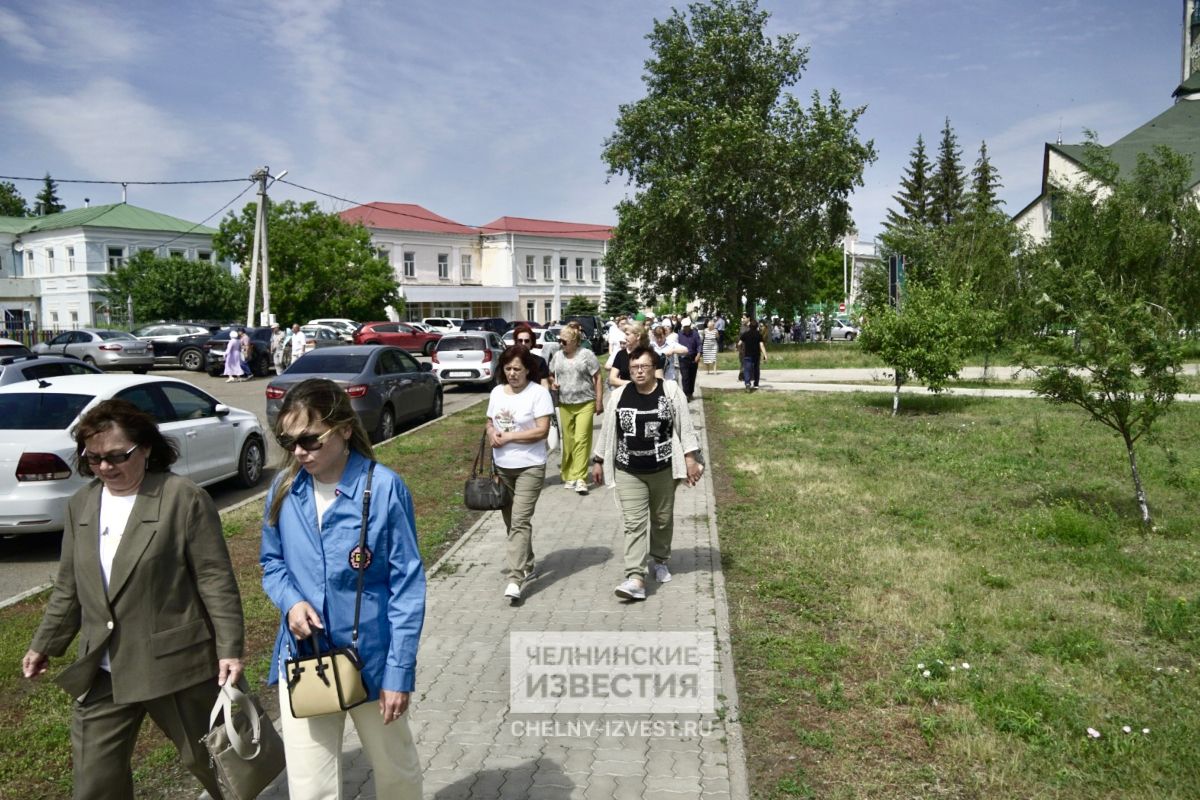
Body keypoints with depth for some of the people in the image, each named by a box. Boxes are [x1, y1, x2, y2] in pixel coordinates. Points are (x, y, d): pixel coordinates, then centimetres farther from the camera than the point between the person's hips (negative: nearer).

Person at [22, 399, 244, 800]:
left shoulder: (185, 498, -13)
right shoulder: (80, 504, 6)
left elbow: (216, 580, -13)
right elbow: (68, 586, 16)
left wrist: (229, 648, -15)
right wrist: (45, 644, 19)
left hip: (176, 664, -5)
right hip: (101, 673, 5)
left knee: (207, 759, 13)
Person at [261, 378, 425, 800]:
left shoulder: (383, 488, -18)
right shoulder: (285, 488, -4)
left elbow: (407, 586, -13)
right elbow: (272, 562, 9)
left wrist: (399, 671, -13)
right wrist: (291, 601, -13)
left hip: (372, 657, -3)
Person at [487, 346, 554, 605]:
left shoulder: (538, 392, -10)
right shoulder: (497, 392, 9)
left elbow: (542, 430, -16)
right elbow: (490, 423, 18)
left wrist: (508, 437, -16)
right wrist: (492, 434, -6)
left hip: (529, 467, -7)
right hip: (502, 467, 7)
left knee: (520, 521, -13)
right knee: (511, 521, 15)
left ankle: (515, 579, -15)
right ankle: (526, 566, 33)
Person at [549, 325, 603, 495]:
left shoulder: (586, 355, -3)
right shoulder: (557, 356, 10)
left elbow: (597, 378, -1)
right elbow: (551, 375, 24)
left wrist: (599, 401, -4)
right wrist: (553, 383, 1)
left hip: (585, 404, -4)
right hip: (565, 405, 4)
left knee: (581, 439, -10)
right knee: (568, 441, 6)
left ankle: (580, 478, -9)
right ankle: (568, 475, 16)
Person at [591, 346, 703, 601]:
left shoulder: (671, 391, -6)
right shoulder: (618, 395, 0)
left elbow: (685, 427, -4)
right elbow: (607, 431, 7)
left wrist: (691, 458, -8)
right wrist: (598, 461, 10)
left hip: (663, 469, 0)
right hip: (628, 472, 1)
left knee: (662, 519, 14)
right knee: (634, 523, -7)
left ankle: (660, 561, 38)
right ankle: (636, 579, -11)